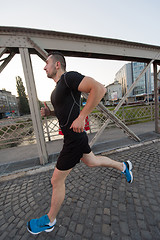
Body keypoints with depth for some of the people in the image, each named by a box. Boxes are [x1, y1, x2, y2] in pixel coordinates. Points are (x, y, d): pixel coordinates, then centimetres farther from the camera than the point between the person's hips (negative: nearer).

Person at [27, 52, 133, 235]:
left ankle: (49, 221, 40)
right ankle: (124, 166, 49)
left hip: (74, 140, -10)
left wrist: (81, 117, -28)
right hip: (73, 137, 10)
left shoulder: (69, 77, -13)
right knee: (92, 162, 28)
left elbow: (99, 89, -26)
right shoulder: (57, 89, 16)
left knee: (57, 181, 9)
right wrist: (48, 112, 8)